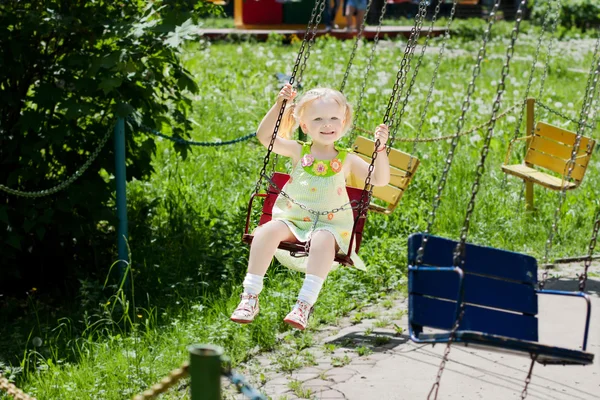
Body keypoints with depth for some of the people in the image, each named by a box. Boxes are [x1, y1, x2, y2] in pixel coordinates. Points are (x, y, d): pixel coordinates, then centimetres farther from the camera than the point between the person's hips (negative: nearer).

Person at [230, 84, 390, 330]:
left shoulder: (347, 160, 7)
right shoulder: (299, 152, 9)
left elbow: (379, 180, 1)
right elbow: (264, 136, 3)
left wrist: (380, 148, -12)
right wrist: (279, 105, -6)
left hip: (328, 226, -1)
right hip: (290, 220, 1)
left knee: (323, 241, -37)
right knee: (267, 231, -30)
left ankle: (304, 304, -39)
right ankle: (250, 298, -26)